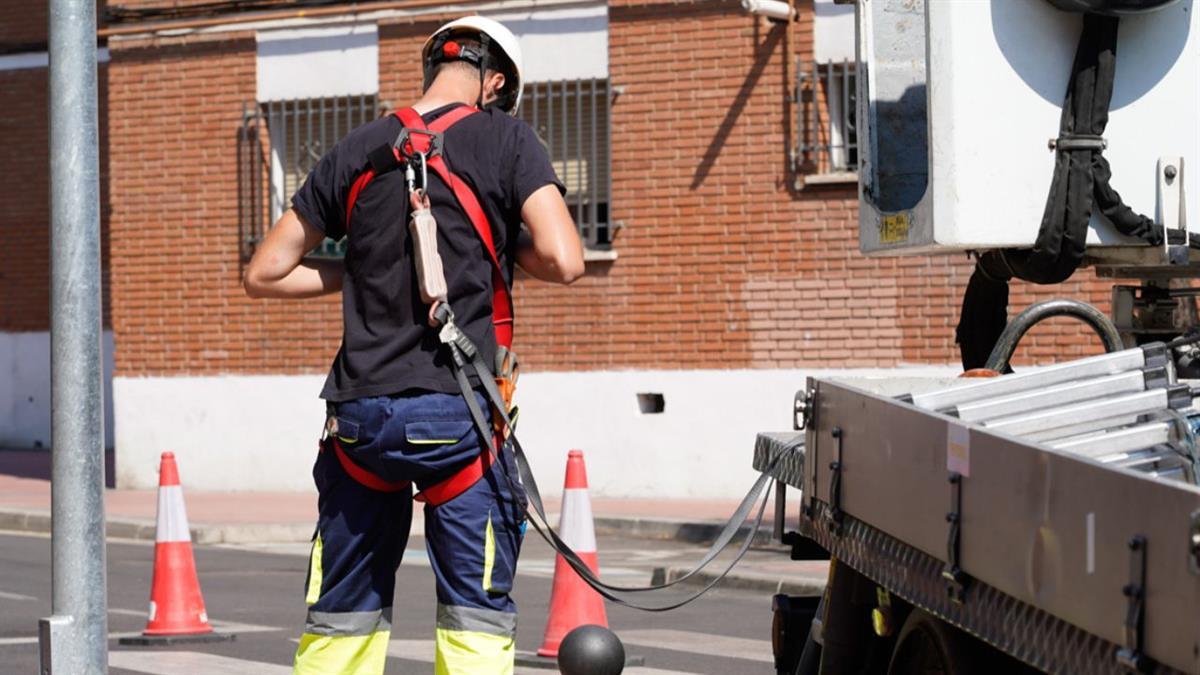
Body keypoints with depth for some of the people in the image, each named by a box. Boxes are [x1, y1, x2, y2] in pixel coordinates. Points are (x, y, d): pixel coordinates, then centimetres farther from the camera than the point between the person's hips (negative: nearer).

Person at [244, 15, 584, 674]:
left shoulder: (358, 150, 10)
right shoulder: (505, 139, -1)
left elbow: (263, 274, 13)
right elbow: (564, 261, -11)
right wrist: (503, 250, 8)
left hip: (361, 414, 4)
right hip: (457, 414, -3)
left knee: (339, 619, 11)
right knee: (476, 620, 0)